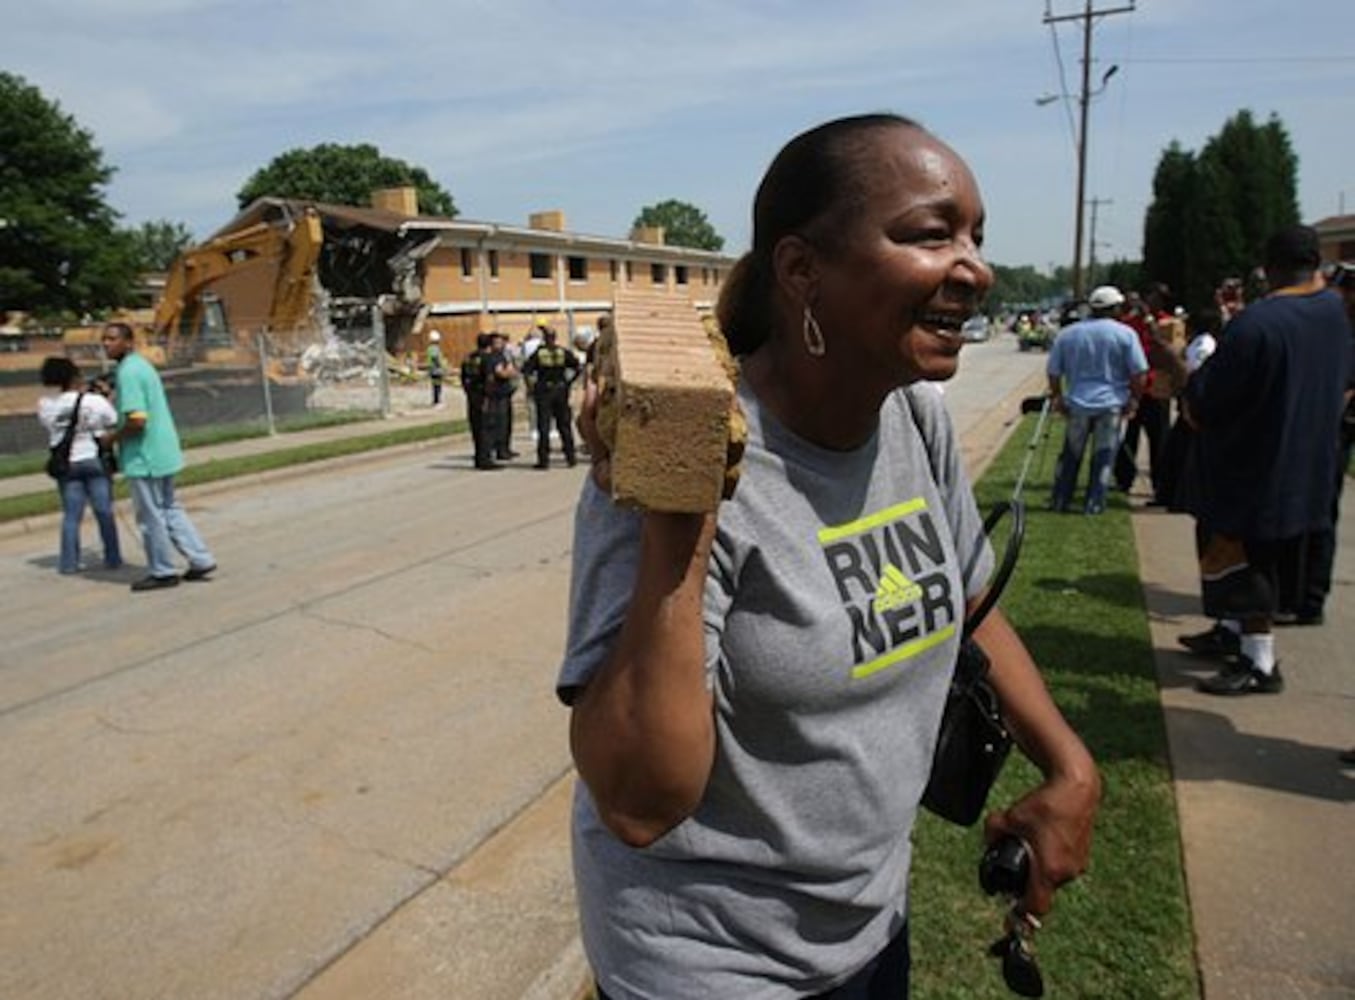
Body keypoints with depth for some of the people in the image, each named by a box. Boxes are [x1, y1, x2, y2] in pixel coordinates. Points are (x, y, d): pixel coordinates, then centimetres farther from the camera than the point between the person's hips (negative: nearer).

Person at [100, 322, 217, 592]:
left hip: (143, 457, -9)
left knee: (151, 517, 3)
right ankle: (201, 559, 17)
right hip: (163, 452, 9)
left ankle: (162, 573, 13)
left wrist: (112, 437, -9)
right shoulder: (142, 365, 13)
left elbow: (137, 420, -24)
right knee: (170, 509, 16)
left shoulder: (128, 372, -17)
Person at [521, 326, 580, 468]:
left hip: (543, 392, -2)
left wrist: (533, 384, -2)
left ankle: (544, 460, 0)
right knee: (565, 425, 9)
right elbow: (577, 367, -3)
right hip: (561, 392, 2)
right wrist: (568, 382, 3)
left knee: (543, 427, 1)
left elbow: (526, 370, -11)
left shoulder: (538, 353, -3)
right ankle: (570, 457, 10)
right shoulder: (564, 353, 3)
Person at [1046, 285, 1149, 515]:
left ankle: (1059, 500, 18)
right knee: (1103, 456, 6)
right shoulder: (1125, 334, -4)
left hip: (1078, 403, 2)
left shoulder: (1067, 334, 2)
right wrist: (1134, 400, 5)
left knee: (1070, 455, 13)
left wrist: (1057, 397, 16)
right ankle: (1094, 504, 9)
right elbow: (1139, 373, -6)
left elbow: (1053, 373, 5)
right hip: (1111, 404, -2)